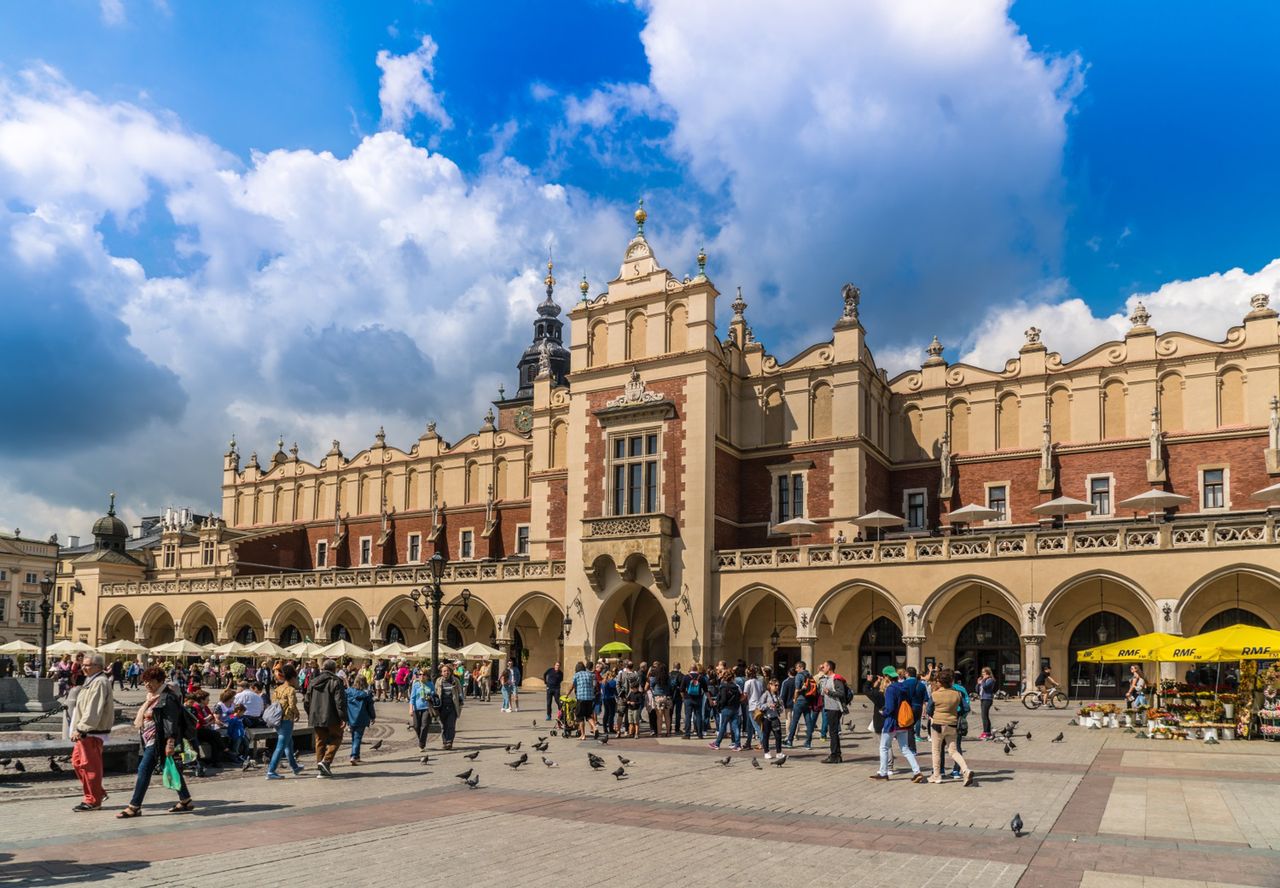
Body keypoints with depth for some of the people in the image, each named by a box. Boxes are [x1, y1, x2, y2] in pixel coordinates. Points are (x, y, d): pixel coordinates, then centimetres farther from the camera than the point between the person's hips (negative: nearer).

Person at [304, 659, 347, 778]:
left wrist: (310, 715, 25)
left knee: (320, 741, 12)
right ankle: (326, 761, -9)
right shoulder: (335, 682, -8)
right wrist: (343, 717, -14)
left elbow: (307, 701, 14)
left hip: (316, 718, 6)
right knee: (336, 739, 8)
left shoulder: (313, 682, 11)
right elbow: (340, 701, -15)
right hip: (331, 718, -6)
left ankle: (322, 770, 12)